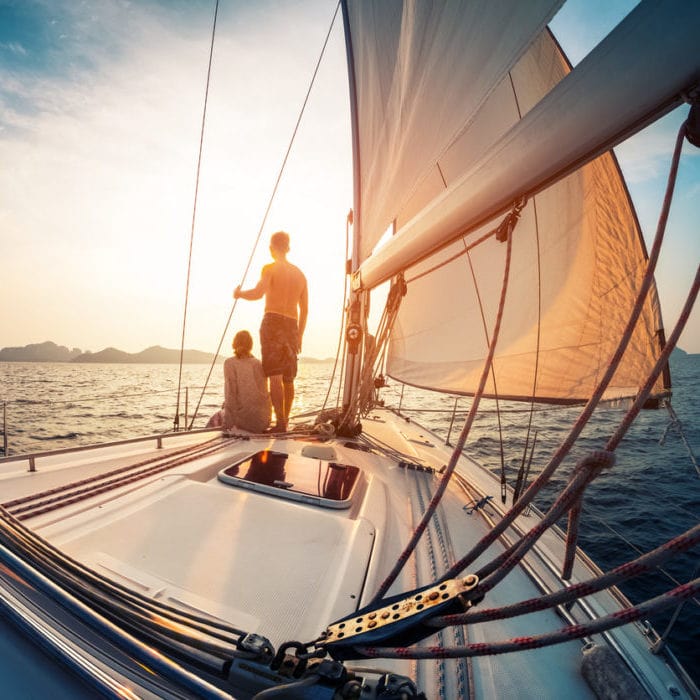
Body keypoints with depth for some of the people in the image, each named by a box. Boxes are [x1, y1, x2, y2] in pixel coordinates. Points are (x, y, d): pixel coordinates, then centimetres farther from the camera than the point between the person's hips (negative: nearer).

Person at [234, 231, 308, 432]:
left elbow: (258, 293, -19)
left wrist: (239, 293, 1)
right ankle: (284, 420, 18)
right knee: (288, 378, 12)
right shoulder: (300, 274, 18)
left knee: (275, 376, -8)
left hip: (273, 322, -6)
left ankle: (280, 422, -13)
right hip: (292, 326, 6)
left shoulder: (270, 268, 0)